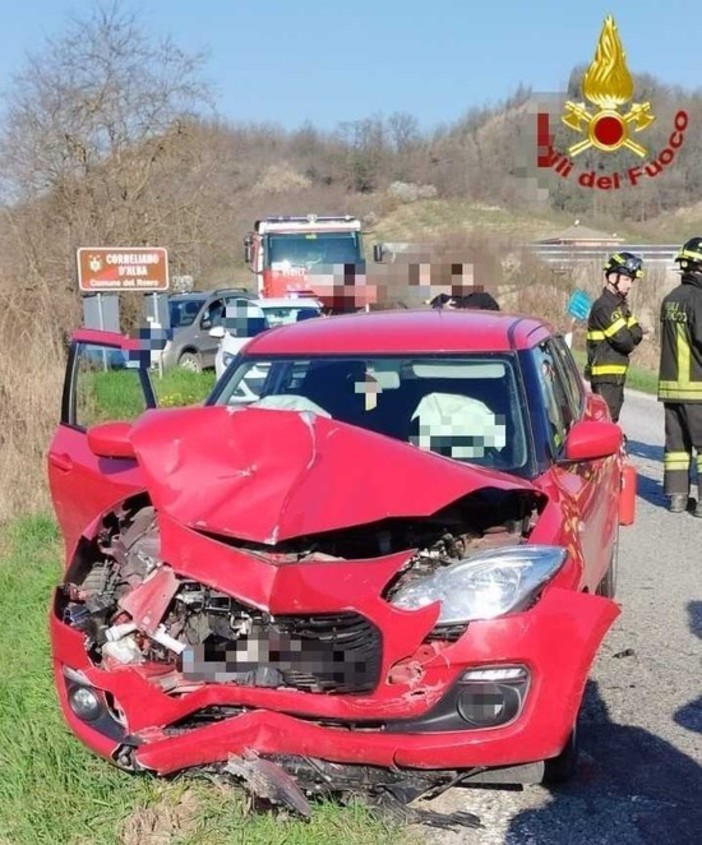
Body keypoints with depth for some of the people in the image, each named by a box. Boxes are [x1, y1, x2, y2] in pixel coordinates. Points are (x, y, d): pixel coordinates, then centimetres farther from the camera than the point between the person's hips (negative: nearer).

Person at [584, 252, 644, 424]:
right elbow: (624, 341, -20)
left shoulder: (620, 305, 16)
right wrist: (631, 340, 0)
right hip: (605, 375, -10)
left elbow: (637, 333, 9)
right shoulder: (604, 306, -16)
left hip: (617, 374, 10)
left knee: (612, 420, 16)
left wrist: (629, 336, -10)